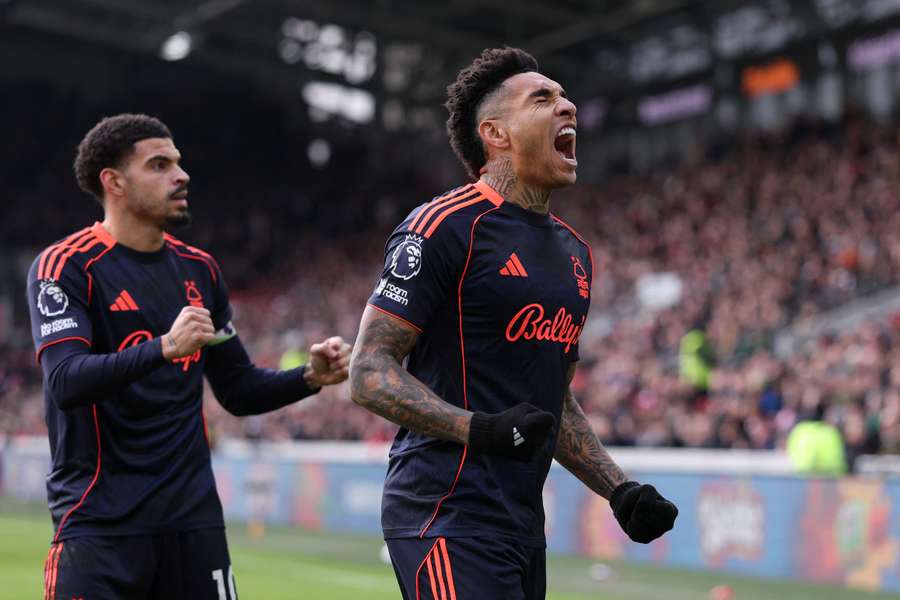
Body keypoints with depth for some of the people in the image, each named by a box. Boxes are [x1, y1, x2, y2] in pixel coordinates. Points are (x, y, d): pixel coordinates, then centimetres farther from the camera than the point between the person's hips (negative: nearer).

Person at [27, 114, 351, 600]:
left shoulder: (199, 268, 13)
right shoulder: (67, 266, -6)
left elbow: (238, 390, 18)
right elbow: (65, 383, -21)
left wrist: (310, 376, 1)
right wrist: (164, 347, -33)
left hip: (193, 515, 6)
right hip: (100, 520, -5)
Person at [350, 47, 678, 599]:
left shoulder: (575, 251, 17)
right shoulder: (446, 226, -9)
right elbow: (370, 372, -13)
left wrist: (620, 490, 14)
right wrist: (479, 430, -24)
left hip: (523, 527, 8)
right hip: (449, 523, -8)